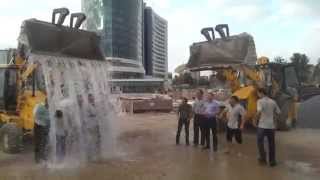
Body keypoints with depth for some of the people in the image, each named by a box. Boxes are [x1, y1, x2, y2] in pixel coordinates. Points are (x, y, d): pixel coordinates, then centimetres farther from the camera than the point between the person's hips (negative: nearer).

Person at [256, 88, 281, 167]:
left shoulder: (260, 101, -8)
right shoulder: (273, 102, 8)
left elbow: (259, 111, -24)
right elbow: (278, 112, 10)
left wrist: (257, 118, -7)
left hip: (262, 125, -5)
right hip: (271, 125, 5)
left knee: (260, 141, 10)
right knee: (271, 143, 12)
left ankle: (263, 158, 9)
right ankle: (272, 161, 17)